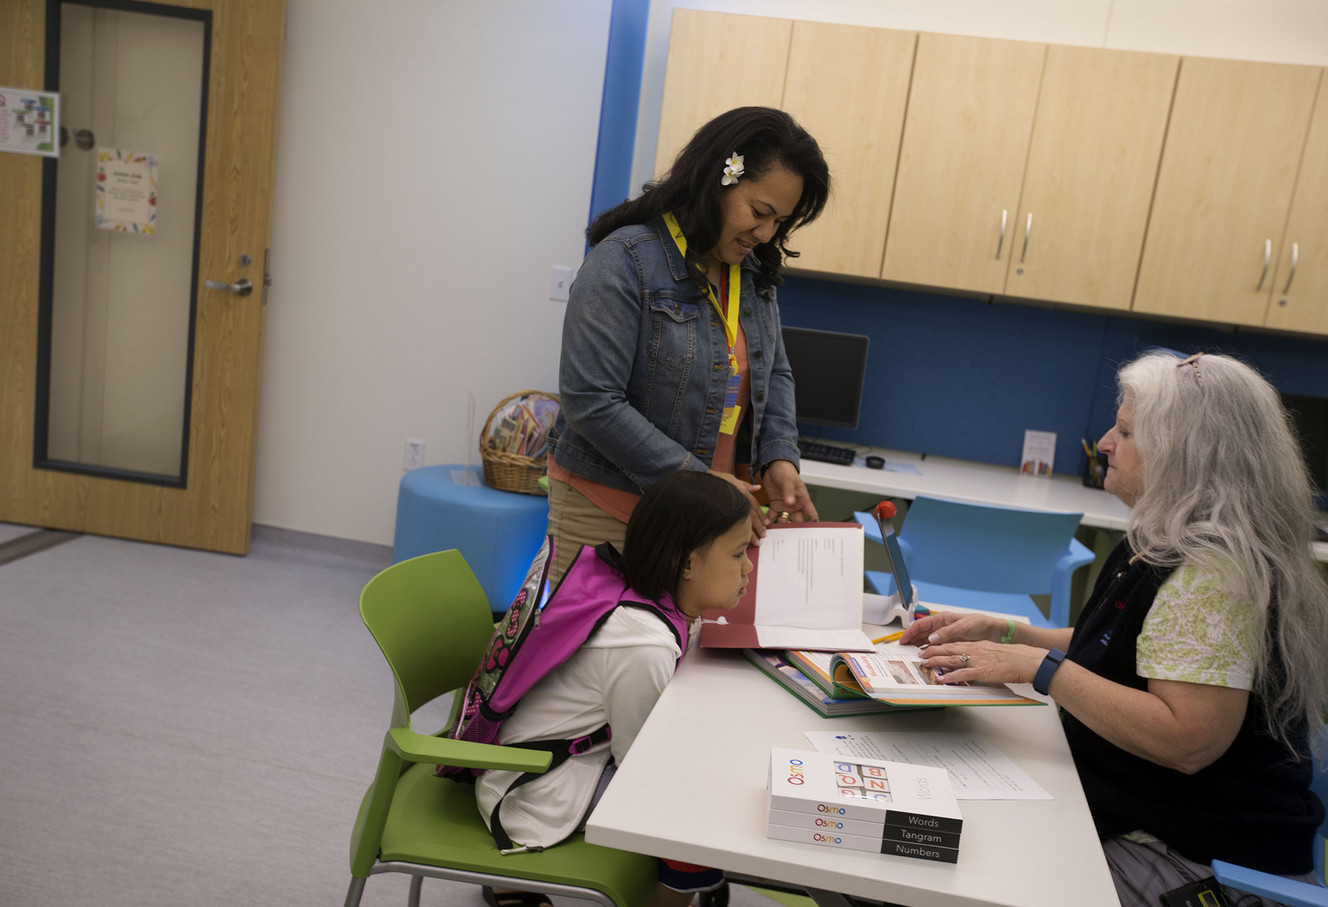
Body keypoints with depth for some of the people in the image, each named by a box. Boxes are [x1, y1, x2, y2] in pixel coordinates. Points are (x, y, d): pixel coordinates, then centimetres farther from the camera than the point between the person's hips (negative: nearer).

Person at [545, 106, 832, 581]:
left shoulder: (752, 269, 8)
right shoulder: (624, 261, -14)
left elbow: (774, 374, 17)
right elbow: (589, 402, -21)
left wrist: (779, 457, -2)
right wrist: (696, 480, -20)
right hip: (609, 509, -5)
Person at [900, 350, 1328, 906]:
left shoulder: (1214, 569, -24)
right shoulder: (1162, 545, 9)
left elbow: (1187, 741, -30)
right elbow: (1113, 654, 19)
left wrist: (1038, 666, -25)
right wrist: (1000, 632, 8)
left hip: (1200, 861, -9)